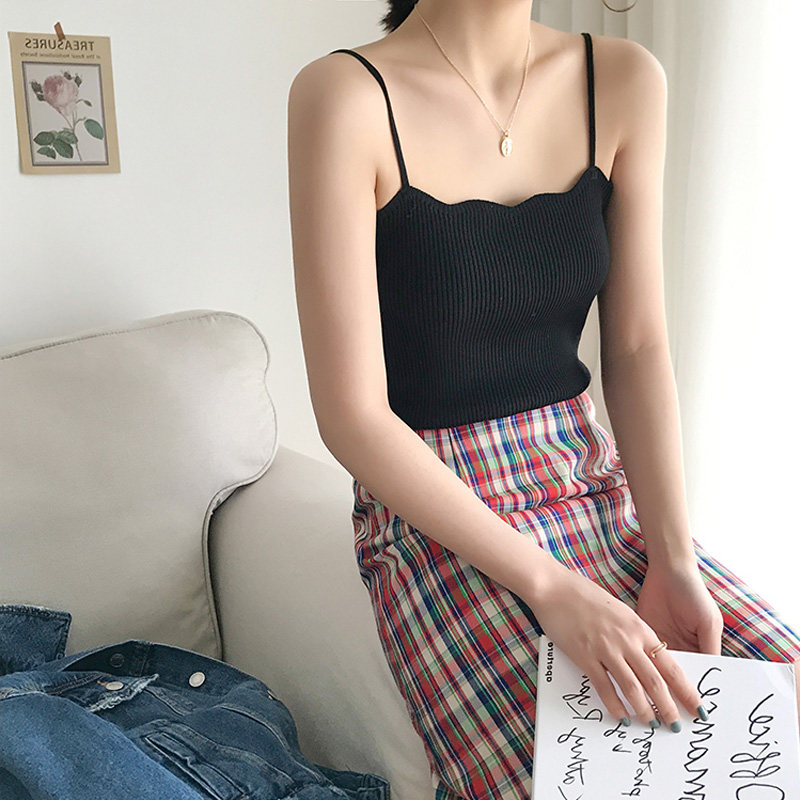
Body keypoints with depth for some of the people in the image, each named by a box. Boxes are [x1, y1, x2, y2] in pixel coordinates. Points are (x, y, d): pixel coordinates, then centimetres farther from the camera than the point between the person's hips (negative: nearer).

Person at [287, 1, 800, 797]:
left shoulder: (625, 80, 2)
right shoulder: (345, 96, -13)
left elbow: (637, 348, 2)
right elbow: (351, 416, -16)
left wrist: (673, 560, -8)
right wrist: (551, 588, -19)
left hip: (593, 483, 5)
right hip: (434, 517, -5)